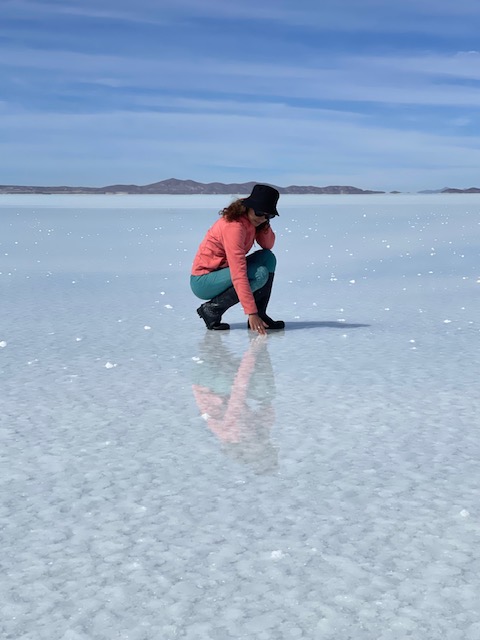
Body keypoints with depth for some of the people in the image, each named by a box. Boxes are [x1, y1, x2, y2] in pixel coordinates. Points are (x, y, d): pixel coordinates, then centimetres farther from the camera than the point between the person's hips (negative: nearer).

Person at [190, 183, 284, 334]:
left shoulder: (250, 220, 0)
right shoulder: (234, 227, -27)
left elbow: (268, 245, 8)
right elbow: (239, 275, -32)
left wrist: (265, 223, -10)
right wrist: (251, 313, -34)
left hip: (221, 273, 9)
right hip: (203, 282, -9)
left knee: (268, 258, -3)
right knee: (260, 274, -25)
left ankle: (260, 315, -3)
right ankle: (212, 309, -13)